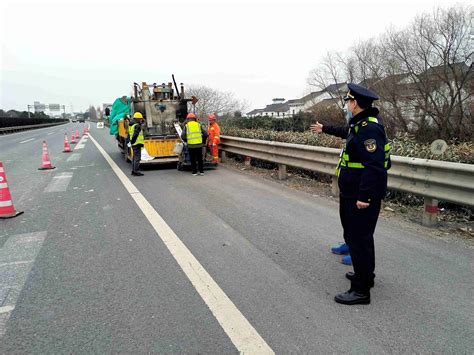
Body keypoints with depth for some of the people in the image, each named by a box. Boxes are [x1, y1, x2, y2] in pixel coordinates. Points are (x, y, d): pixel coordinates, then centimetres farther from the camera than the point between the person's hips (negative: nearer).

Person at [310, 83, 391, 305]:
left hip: (362, 198, -11)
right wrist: (325, 129, 46)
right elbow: (347, 133, 35)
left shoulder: (369, 128, -22)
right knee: (355, 236, 23)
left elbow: (374, 166, -29)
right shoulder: (361, 124, 11)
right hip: (352, 194, 11)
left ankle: (361, 290, 9)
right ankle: (365, 275, 40)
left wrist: (364, 196, -29)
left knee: (359, 240, -3)